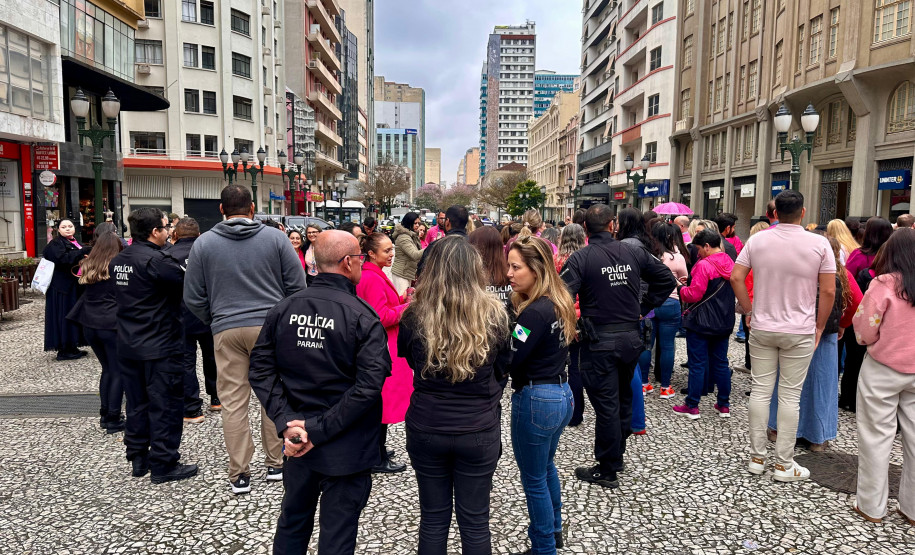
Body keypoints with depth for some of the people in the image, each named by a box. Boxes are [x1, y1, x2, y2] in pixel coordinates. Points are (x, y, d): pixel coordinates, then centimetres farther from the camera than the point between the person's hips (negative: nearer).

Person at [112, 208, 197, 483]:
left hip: (128, 346, 8)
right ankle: (163, 465, 9)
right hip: (160, 347, -8)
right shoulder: (156, 260, -20)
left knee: (137, 402, 17)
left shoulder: (118, 261, 8)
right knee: (165, 405, 2)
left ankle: (138, 458, 28)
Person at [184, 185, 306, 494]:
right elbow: (297, 285, 1)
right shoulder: (274, 237, 0)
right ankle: (276, 464, 20)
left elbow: (193, 298, 6)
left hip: (226, 331, 1)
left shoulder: (203, 243, 3)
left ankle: (239, 475, 12)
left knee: (233, 402, 6)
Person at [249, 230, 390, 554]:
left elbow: (261, 370, -6)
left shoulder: (283, 309, -4)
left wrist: (286, 420, -10)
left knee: (292, 523, 26)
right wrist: (320, 430, -18)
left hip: (296, 442, 5)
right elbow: (369, 385, -24)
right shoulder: (362, 316, -17)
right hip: (347, 449, -5)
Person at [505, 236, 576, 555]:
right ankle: (554, 529, 47)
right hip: (562, 394, 10)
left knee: (534, 479, 9)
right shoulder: (559, 303, 5)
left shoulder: (534, 312, -23)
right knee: (546, 466, 29)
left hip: (536, 400, -10)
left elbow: (509, 361, -24)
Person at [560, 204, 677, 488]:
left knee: (606, 405, 3)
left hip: (600, 342, -5)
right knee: (624, 398, 20)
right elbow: (667, 279, 10)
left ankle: (607, 470, 14)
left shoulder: (580, 258, -13)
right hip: (631, 337, 5)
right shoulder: (634, 253, 1)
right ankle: (617, 456, 36)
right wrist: (643, 308, 12)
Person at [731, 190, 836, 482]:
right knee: (790, 396, 5)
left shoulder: (757, 240, -3)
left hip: (761, 328, 2)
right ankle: (784, 464, 15)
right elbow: (828, 291, -7)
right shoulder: (819, 244, -8)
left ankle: (757, 457, 19)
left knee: (760, 390, 10)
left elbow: (736, 277, -3)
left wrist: (749, 311, 7)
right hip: (800, 332, -2)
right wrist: (819, 327, 4)